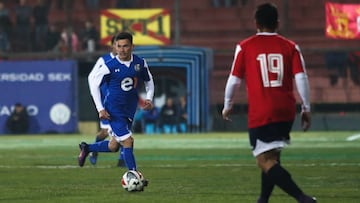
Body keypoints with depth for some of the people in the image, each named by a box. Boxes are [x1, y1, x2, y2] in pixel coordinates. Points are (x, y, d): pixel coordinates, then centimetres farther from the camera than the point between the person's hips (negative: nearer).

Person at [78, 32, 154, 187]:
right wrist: (100, 109, -9)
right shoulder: (109, 66, -13)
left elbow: (149, 81, 15)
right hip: (114, 110, -5)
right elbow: (94, 83, -3)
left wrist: (149, 99, -2)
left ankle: (86, 148, 38)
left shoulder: (140, 63, -2)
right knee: (128, 142, -15)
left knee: (113, 146, 14)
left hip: (129, 110, 5)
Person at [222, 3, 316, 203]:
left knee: (265, 161, -7)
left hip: (260, 114, -4)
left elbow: (234, 80, 3)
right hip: (286, 112, 4)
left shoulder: (245, 47, 0)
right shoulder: (290, 47, 5)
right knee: (272, 157, 23)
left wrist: (228, 106, 18)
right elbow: (302, 78, -2)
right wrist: (306, 109, 6)